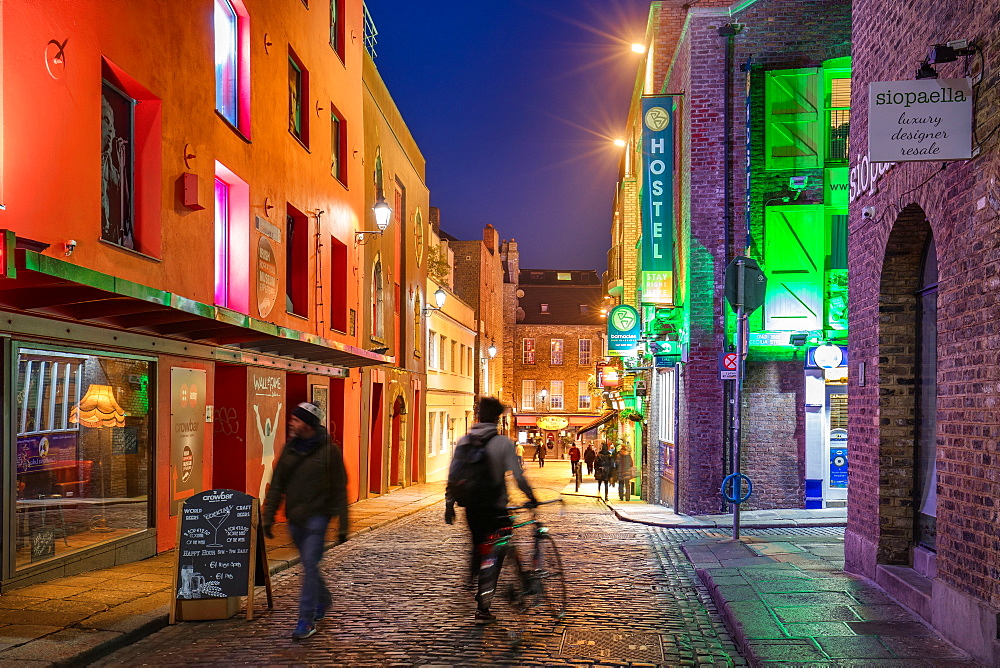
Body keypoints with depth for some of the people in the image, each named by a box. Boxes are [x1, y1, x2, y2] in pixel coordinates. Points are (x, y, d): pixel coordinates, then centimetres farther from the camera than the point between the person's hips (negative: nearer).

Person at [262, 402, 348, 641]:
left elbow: (340, 489, -6)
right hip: (294, 519, 5)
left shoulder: (329, 451, -9)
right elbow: (277, 484, 9)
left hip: (316, 518, -5)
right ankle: (322, 601, 40)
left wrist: (343, 525, -7)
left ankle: (306, 619, -5)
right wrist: (269, 516, 4)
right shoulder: (290, 448, 5)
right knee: (309, 565, 17)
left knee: (310, 565, -10)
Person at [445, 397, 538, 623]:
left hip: (472, 507, 4)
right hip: (496, 507, -4)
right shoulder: (503, 443, -9)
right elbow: (517, 475, -12)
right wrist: (531, 497, 0)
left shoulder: (464, 442, 2)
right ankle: (482, 607, 1)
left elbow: (453, 476, 3)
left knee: (478, 547, 25)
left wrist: (449, 504, 10)